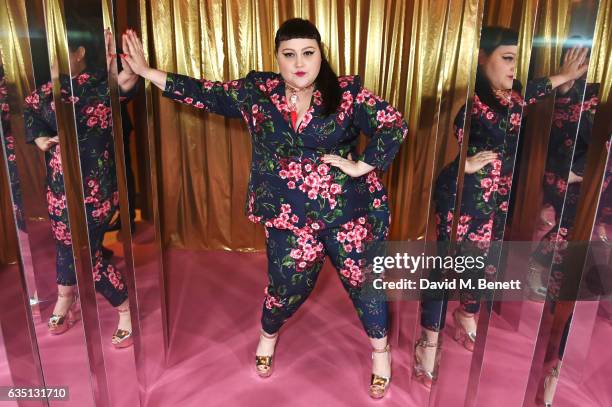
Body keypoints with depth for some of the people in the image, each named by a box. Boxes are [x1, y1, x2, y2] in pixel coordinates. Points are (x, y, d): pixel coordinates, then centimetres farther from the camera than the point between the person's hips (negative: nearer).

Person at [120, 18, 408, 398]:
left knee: (363, 278, 11)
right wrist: (146, 71, 3)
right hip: (288, 215, 1)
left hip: (346, 209, 0)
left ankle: (380, 349, 39)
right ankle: (268, 335, 48)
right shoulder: (257, 90, -1)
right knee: (288, 284, 13)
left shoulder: (347, 92, -8)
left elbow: (395, 125, -7)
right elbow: (205, 93, 4)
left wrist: (361, 166, -14)